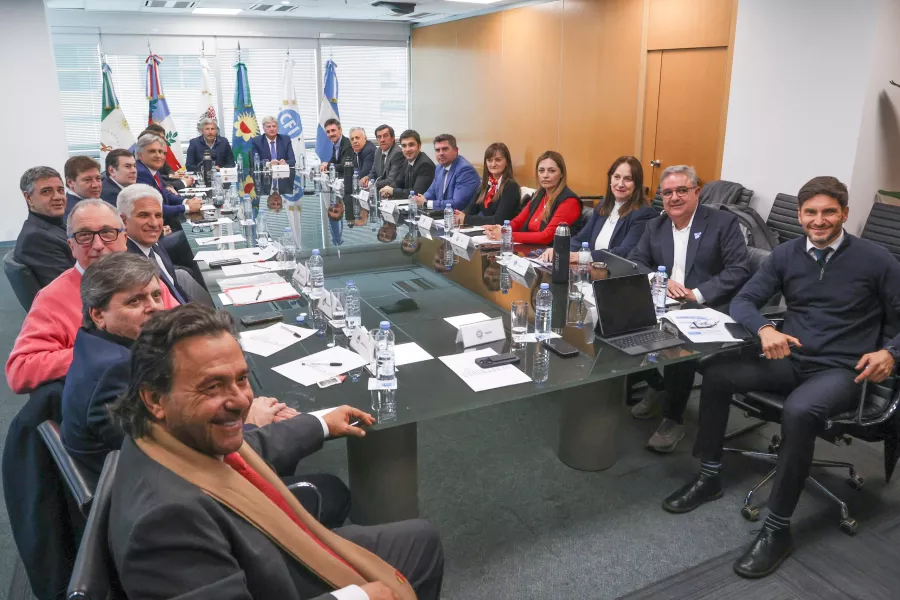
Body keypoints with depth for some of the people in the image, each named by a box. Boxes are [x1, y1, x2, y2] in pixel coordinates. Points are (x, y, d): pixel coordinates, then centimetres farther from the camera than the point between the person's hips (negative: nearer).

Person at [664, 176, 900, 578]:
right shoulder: (786, 255, 5)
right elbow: (743, 300, 3)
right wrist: (764, 329, -18)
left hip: (841, 370, -4)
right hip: (791, 359, 5)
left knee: (798, 411, -36)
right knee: (717, 375, -17)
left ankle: (777, 529, -21)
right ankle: (709, 477, 1)